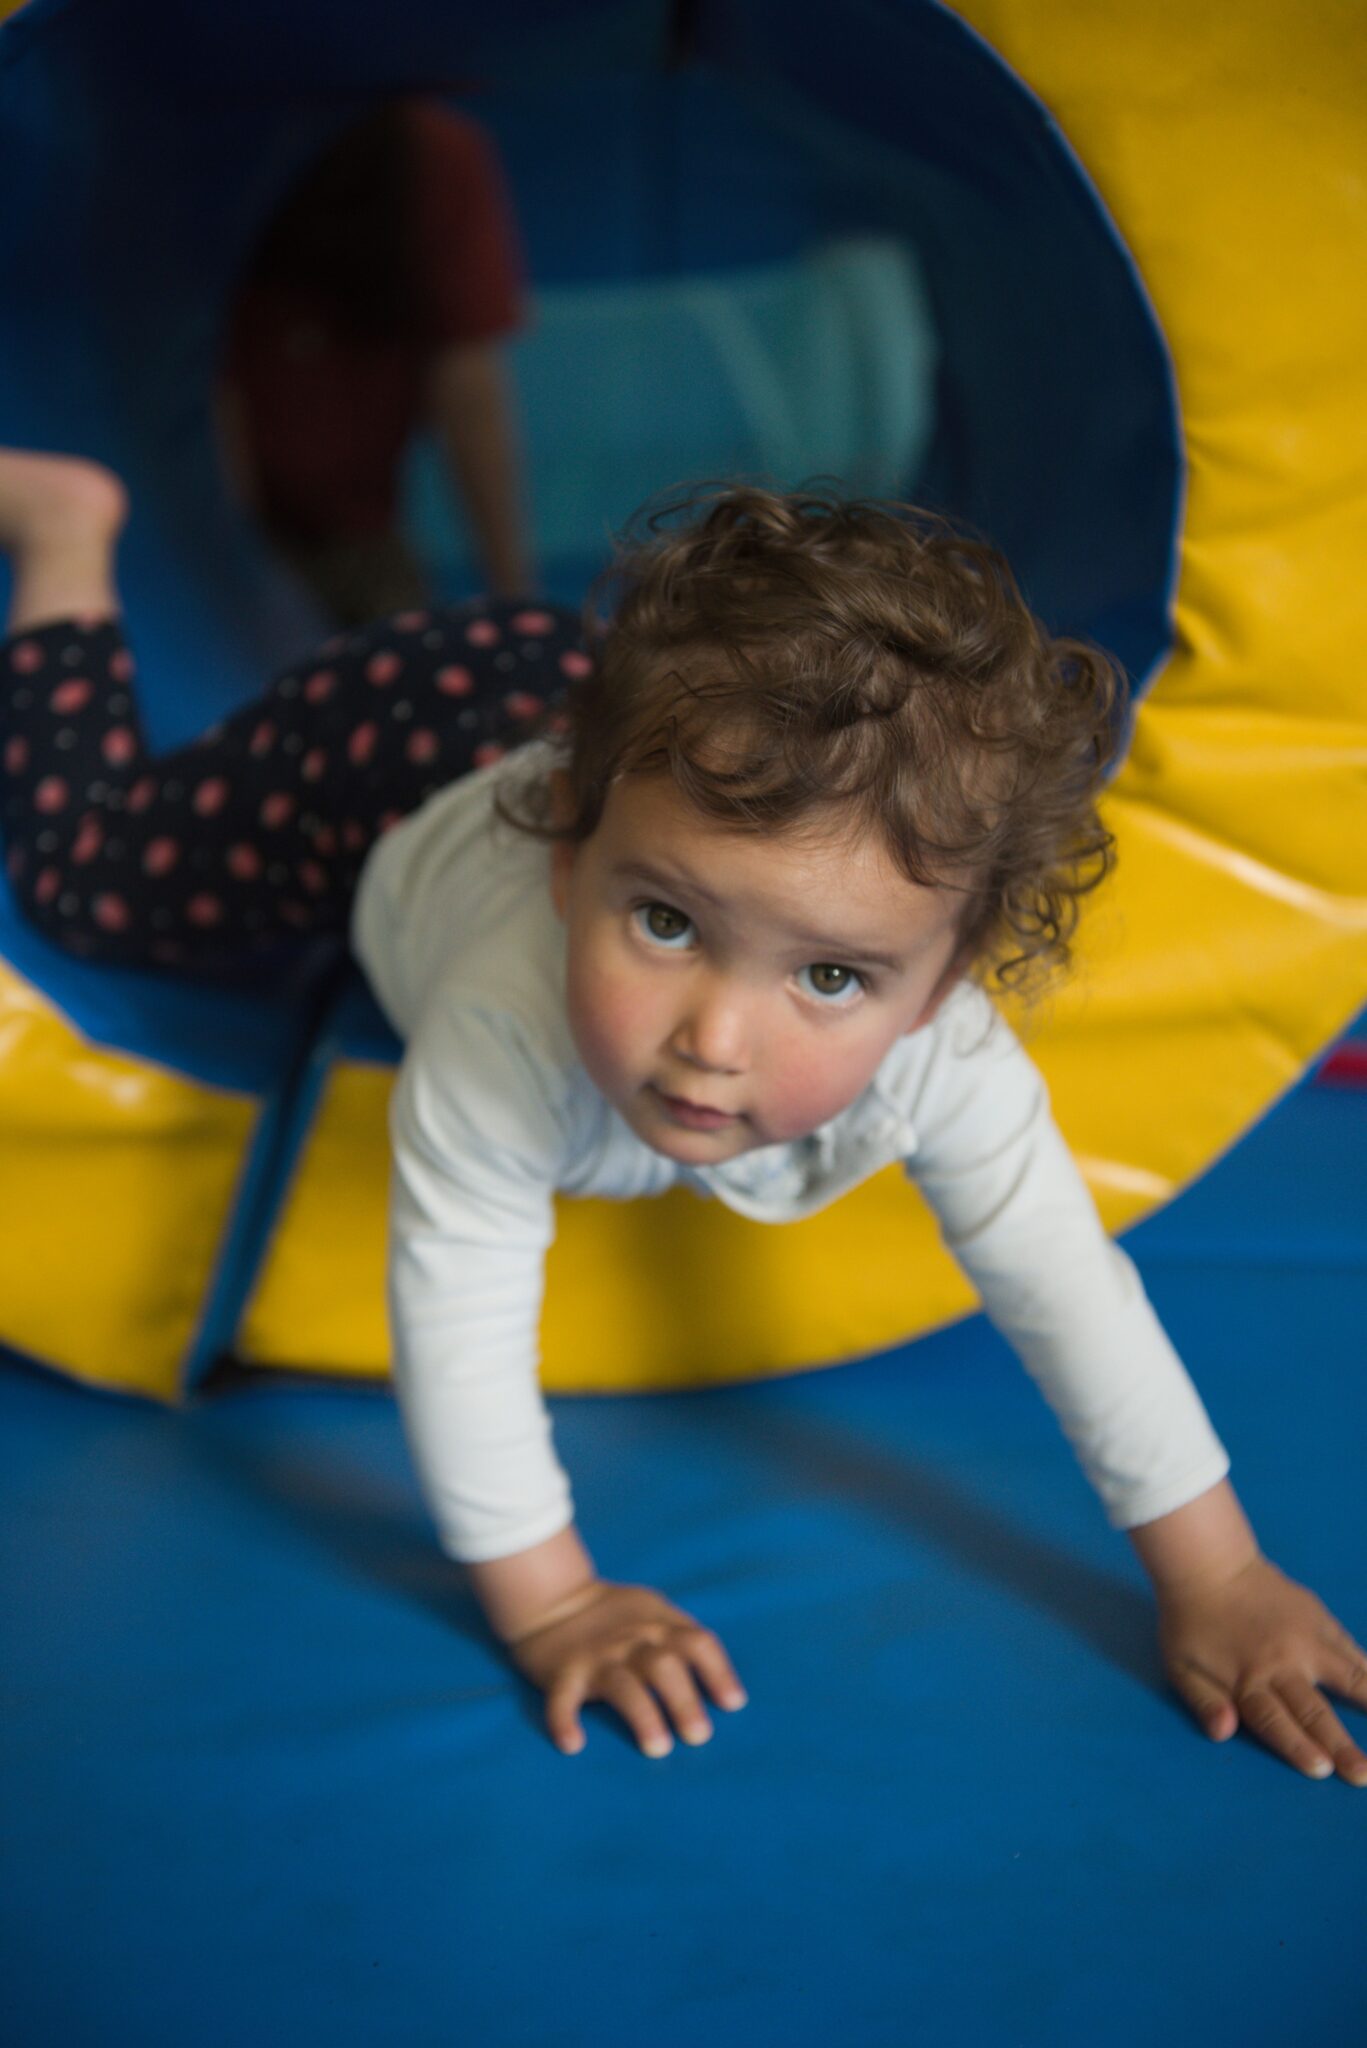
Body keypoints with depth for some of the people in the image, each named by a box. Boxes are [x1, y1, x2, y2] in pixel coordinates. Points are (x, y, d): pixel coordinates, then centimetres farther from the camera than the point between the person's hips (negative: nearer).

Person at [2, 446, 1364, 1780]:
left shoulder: (939, 1058, -39)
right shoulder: (505, 1026, -51)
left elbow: (1070, 1292, -29)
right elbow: (457, 1318, -40)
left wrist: (1216, 1584, -25)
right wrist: (543, 1603, -34)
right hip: (406, 773, -2)